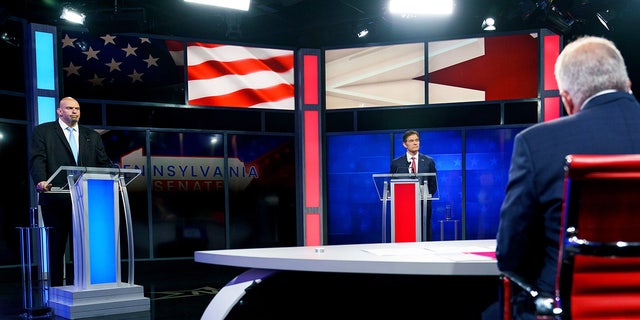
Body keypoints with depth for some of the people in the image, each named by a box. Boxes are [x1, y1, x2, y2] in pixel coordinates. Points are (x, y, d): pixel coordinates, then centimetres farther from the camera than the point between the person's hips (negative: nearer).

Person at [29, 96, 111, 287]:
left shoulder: (92, 136, 19)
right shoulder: (43, 132, 8)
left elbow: (103, 163, 12)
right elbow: (37, 160, -5)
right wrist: (41, 181, -23)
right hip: (56, 199, -3)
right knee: (56, 248, 3)